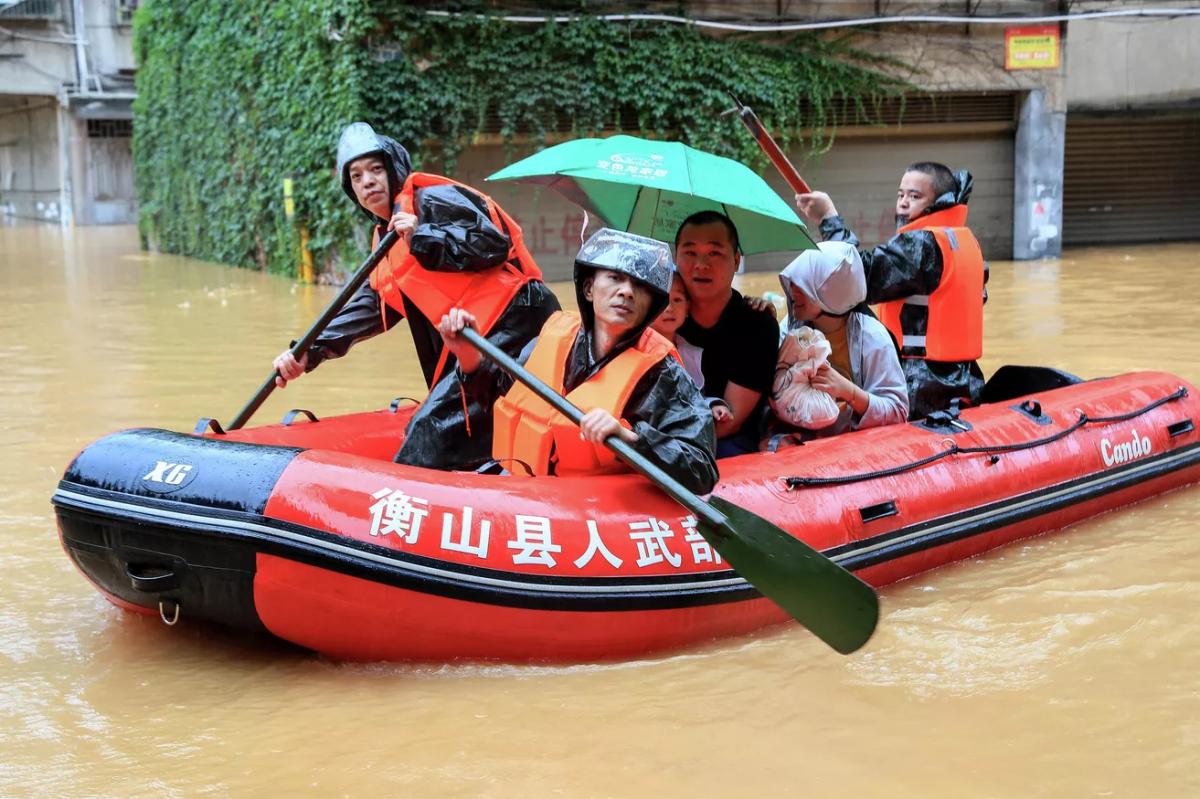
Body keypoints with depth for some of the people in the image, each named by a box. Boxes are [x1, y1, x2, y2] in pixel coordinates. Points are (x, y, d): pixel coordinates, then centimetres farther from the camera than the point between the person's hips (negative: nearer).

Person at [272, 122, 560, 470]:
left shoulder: (431, 199, -4)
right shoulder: (386, 237, 24)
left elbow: (493, 241, -16)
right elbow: (371, 305, 23)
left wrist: (423, 238, -20)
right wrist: (310, 352, 15)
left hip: (512, 320, -10)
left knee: (433, 426, -15)